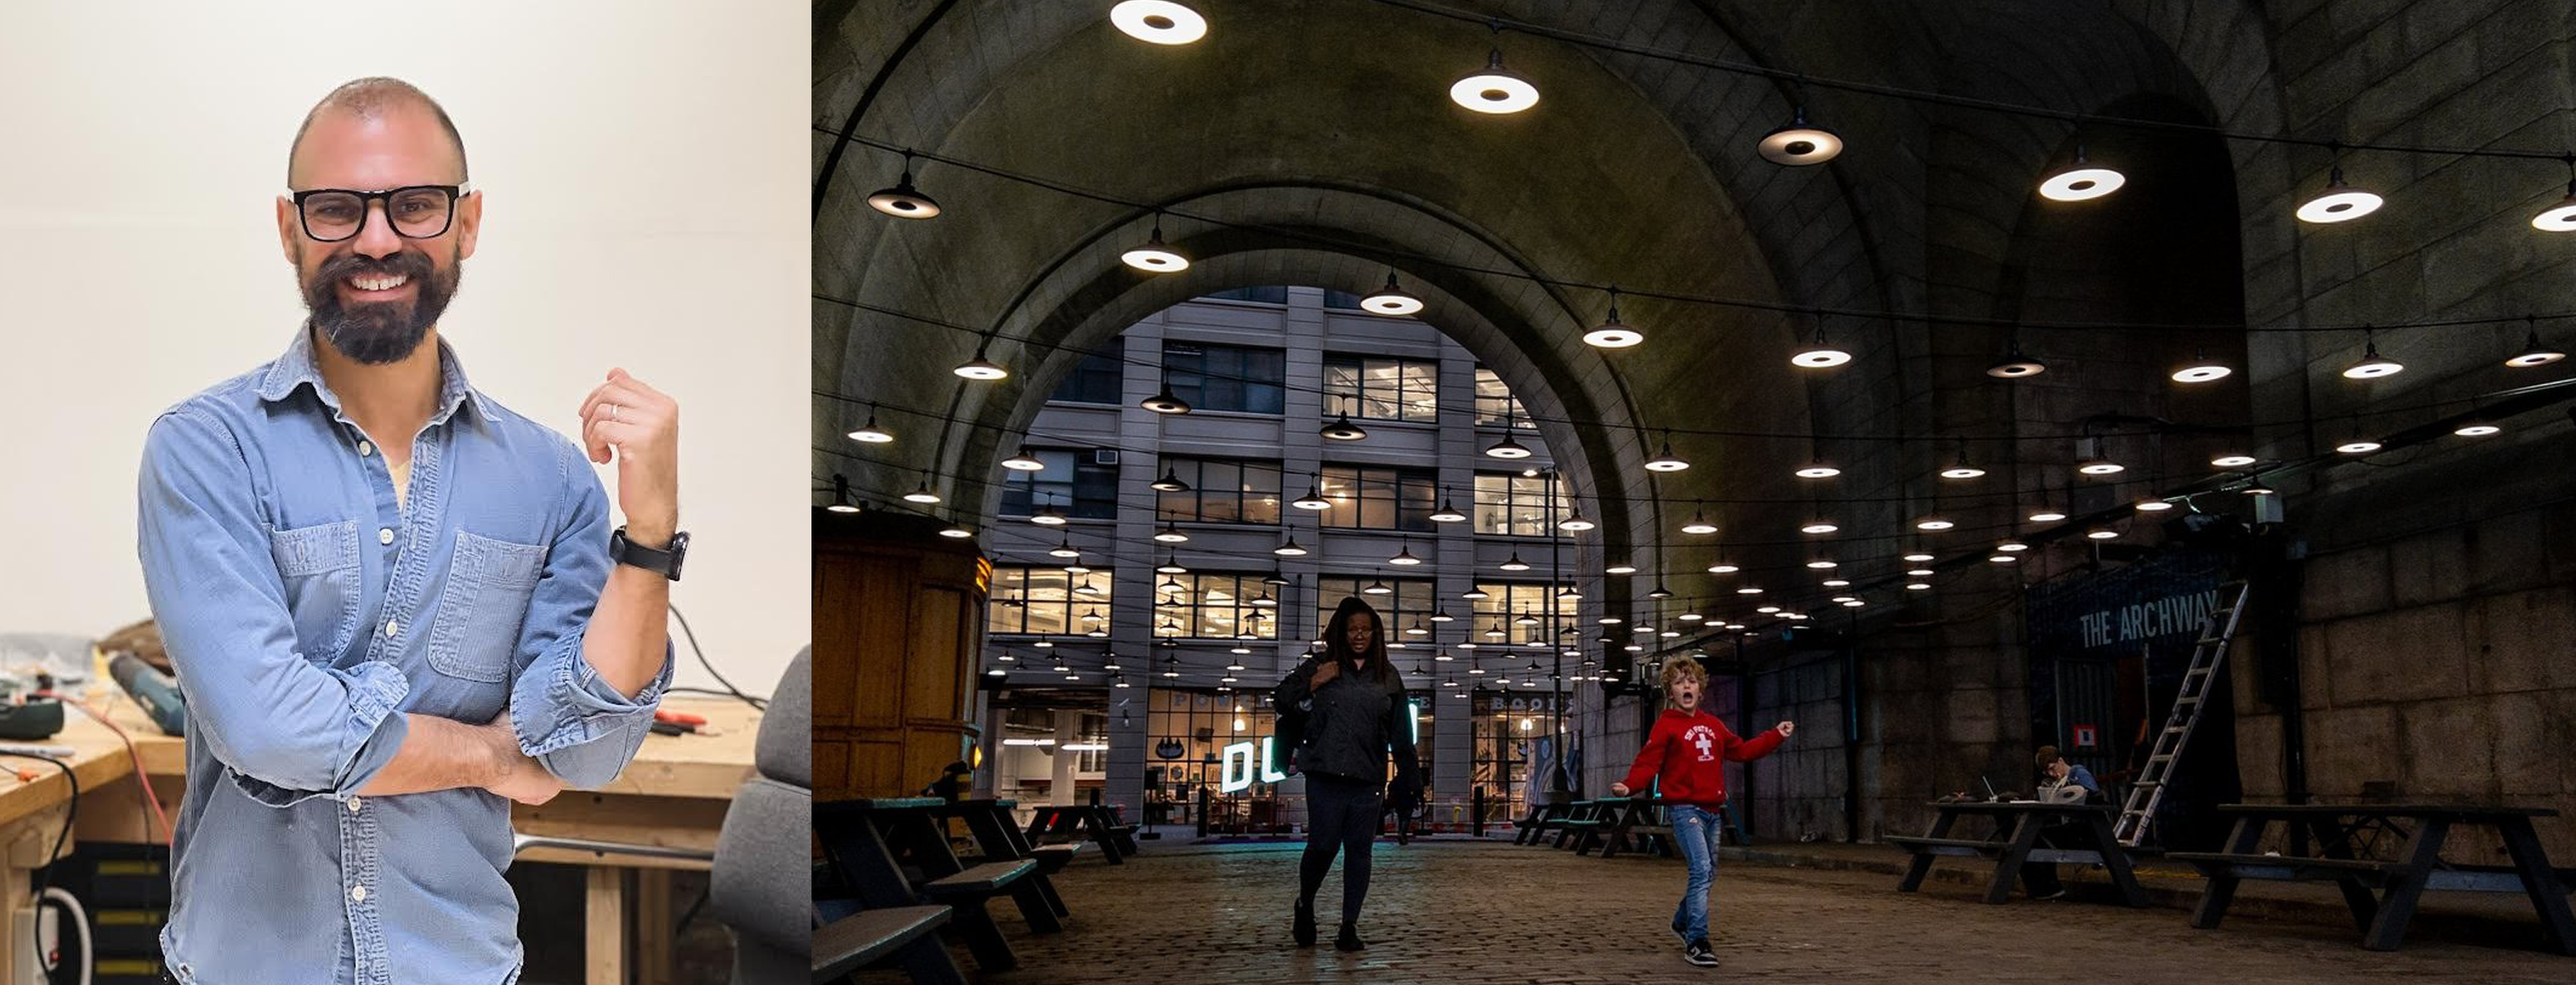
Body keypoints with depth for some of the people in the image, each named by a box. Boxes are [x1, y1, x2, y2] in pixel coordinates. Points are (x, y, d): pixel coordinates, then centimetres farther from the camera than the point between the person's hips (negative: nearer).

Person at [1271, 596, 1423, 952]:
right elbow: (1281, 698, 6)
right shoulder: (1318, 666, 6)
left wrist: (1408, 778, 11)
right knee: (1323, 845, -6)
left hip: (1368, 779, 2)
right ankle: (1305, 906, 21)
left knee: (1359, 850, 4)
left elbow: (1400, 734, 14)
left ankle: (1349, 928, 12)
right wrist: (1314, 683, -8)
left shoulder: (1388, 676, 11)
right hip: (1325, 775, -2)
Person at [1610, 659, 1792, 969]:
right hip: (1686, 808, -7)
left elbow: (1741, 750, 24)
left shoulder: (1712, 725, 14)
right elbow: (1648, 763, -12)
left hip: (1713, 810, 7)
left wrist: (1776, 735, 22)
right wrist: (1629, 785, -29)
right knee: (1701, 870, -18)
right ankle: (1696, 942, -16)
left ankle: (1682, 923, 38)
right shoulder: (1666, 725, -5)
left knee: (1708, 874, 16)